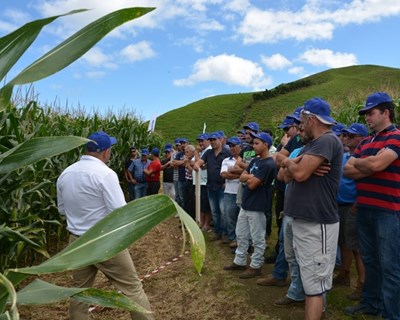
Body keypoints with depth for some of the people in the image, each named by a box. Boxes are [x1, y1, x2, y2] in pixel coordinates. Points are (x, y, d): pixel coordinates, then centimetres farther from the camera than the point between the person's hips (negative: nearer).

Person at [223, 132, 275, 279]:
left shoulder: (268, 164, -18)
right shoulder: (255, 160, 12)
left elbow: (252, 184, -21)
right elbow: (242, 177, 8)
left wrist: (249, 178, -1)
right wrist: (251, 177, -10)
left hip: (256, 207, -10)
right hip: (245, 205, 10)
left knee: (257, 239, 4)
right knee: (241, 235, 18)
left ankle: (255, 266, 16)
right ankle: (240, 261, 31)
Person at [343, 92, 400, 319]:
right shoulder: (365, 143, 15)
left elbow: (375, 164, -23)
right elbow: (347, 170, 7)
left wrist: (356, 163, -2)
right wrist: (370, 169, -11)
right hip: (364, 209, 8)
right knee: (370, 261, 18)